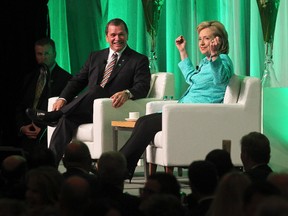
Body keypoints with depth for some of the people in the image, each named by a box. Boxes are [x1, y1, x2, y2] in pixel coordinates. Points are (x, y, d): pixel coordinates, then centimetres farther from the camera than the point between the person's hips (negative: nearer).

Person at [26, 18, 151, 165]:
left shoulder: (139, 60, 8)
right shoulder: (95, 57, 24)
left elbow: (143, 87, -7)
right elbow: (78, 80, 18)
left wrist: (127, 93, -31)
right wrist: (63, 98, -3)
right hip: (88, 110, 4)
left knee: (95, 90, -34)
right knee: (66, 120, -29)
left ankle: (53, 116, -33)